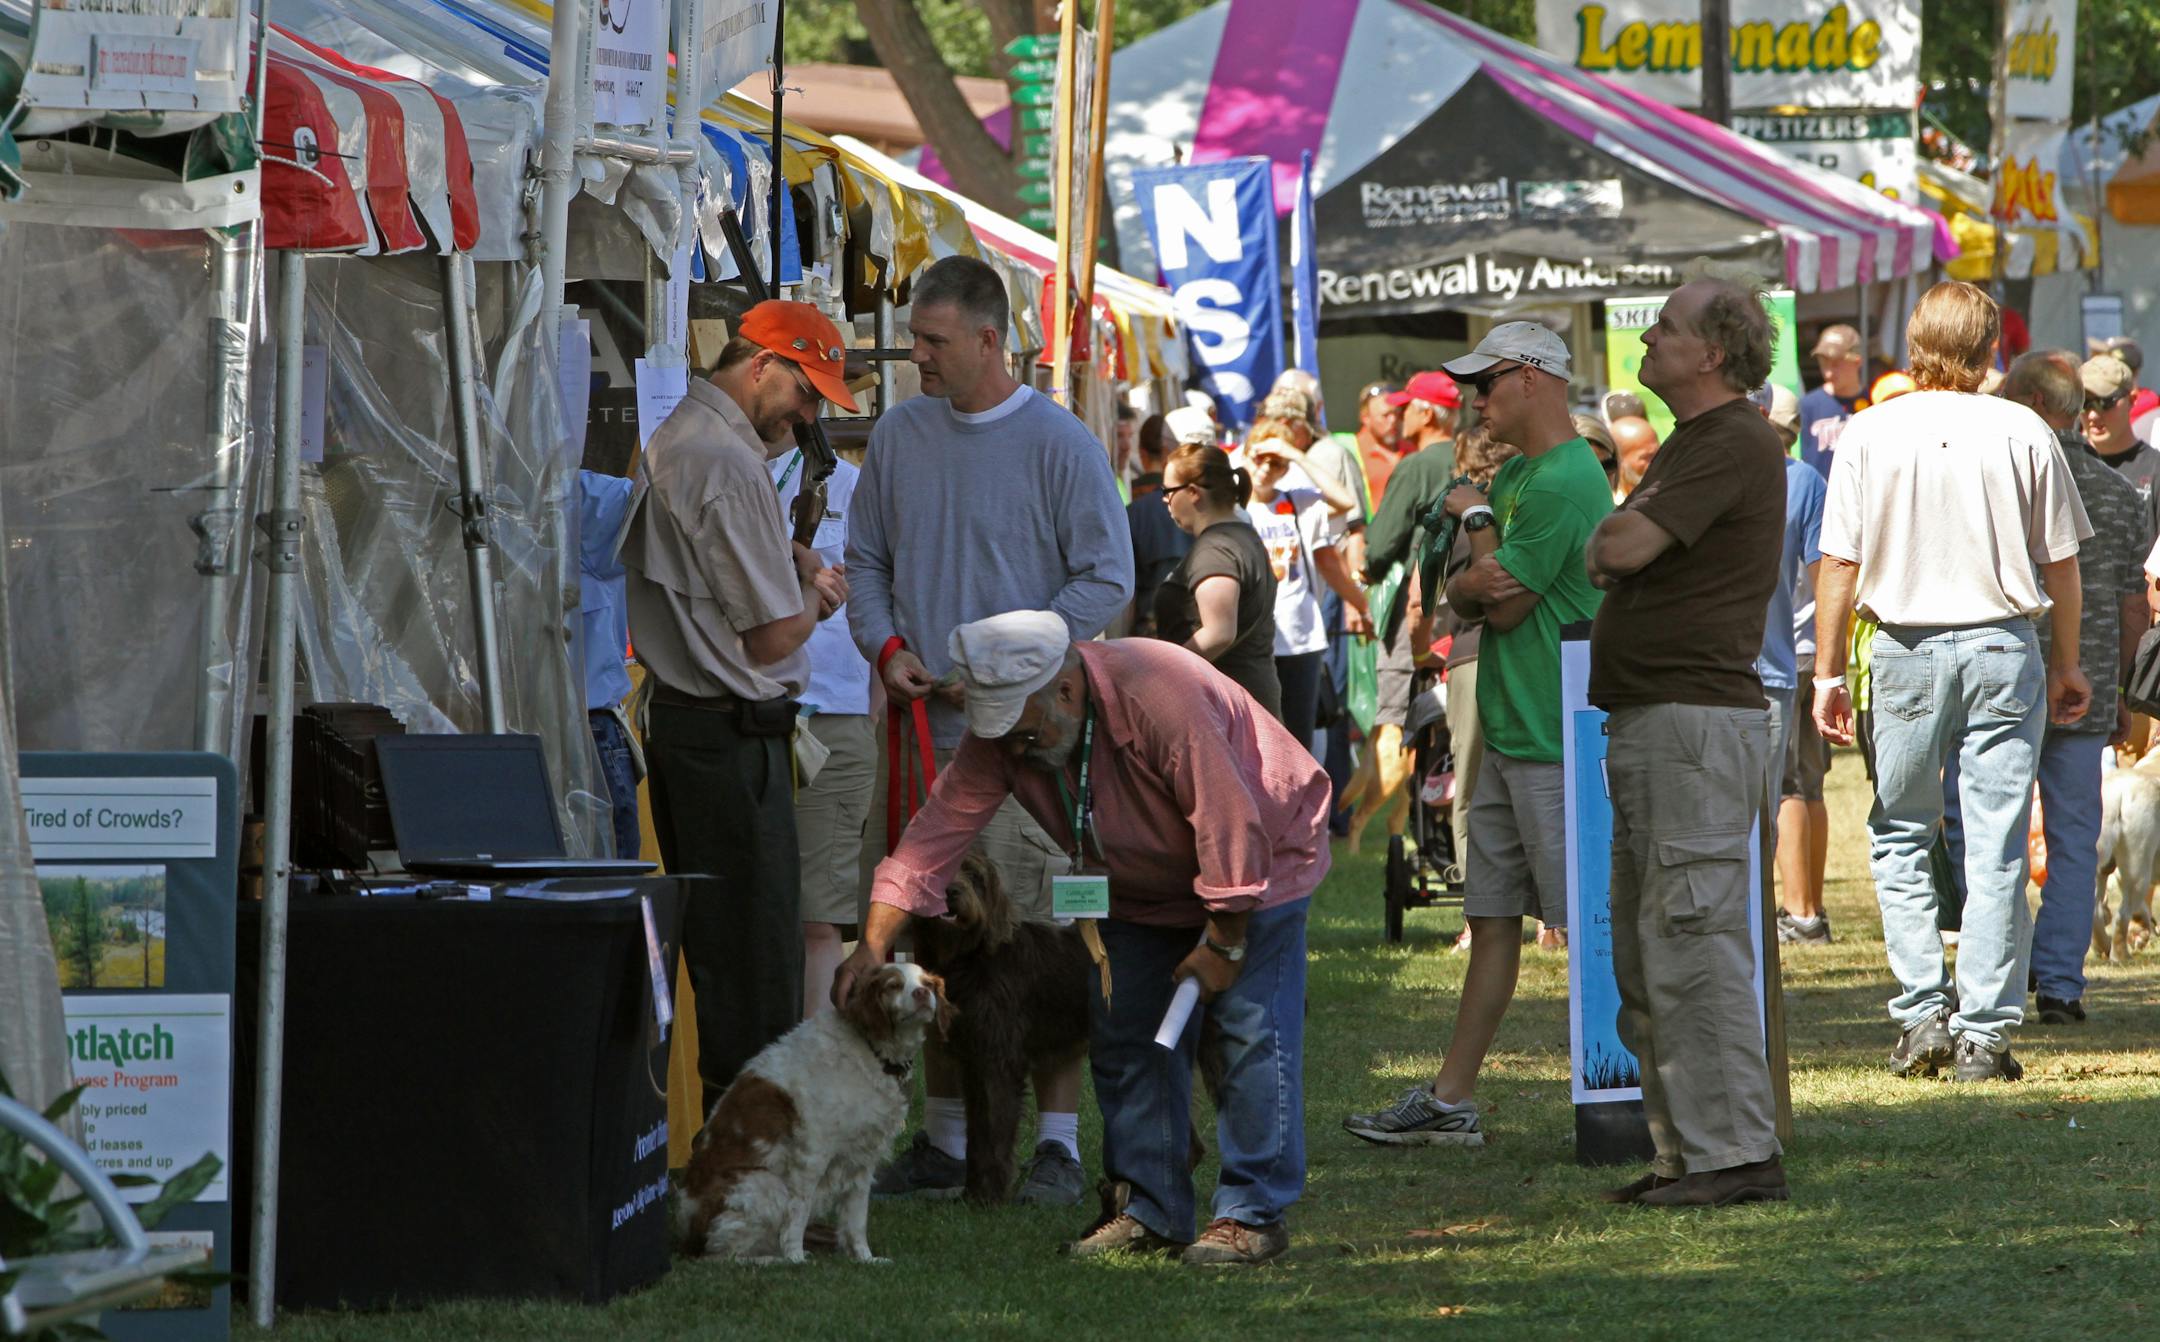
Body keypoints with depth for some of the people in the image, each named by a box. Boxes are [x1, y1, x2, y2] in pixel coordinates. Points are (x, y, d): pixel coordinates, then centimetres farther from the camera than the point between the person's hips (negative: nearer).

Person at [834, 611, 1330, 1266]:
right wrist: (873, 946, -26)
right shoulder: (1001, 735, -18)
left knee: (1249, 1032, -13)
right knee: (1123, 1034, 1)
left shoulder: (1162, 697, -37)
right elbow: (937, 831, -17)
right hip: (1143, 887, 6)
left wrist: (1223, 943, -24)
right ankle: (1148, 1209, 9)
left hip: (1262, 858, -6)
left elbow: (1231, 824, -32)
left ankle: (1255, 1212, -7)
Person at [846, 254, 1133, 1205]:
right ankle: (945, 1136, 18)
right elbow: (866, 560, 18)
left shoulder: (1058, 444, -5)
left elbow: (1107, 580, -5)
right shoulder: (898, 436, 11)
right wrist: (886, 647, -1)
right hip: (919, 724, 5)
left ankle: (1058, 1140, -2)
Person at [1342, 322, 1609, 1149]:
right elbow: (1461, 597, 16)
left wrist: (1477, 520, -1)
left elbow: (1505, 605, -15)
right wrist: (1474, 587, -7)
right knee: (1493, 917, 11)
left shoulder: (1564, 481, -16)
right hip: (1510, 737, 10)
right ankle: (1450, 1102, 14)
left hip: (1556, 742, -10)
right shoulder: (1518, 475, 17)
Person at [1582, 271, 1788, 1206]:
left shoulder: (1737, 443, -13)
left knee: (1694, 945, -11)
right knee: (1644, 958, 12)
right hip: (1647, 725, 11)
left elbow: (1619, 549, -20)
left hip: (1698, 718, -11)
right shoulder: (1687, 444, 21)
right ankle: (1684, 1149, 16)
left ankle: (1735, 1153, -10)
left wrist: (1608, 534, 2)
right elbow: (1612, 554, 23)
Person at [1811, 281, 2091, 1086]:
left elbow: (1840, 565, -3)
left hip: (1906, 649, 0)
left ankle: (1923, 1013, 4)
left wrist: (1828, 672, 4)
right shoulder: (2024, 434, -3)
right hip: (2003, 648, 0)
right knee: (1997, 849, 3)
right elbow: (2060, 564, 3)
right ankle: (1984, 1033, 1)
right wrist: (2067, 665, 15)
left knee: (1899, 838, 13)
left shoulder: (1869, 435, -3)